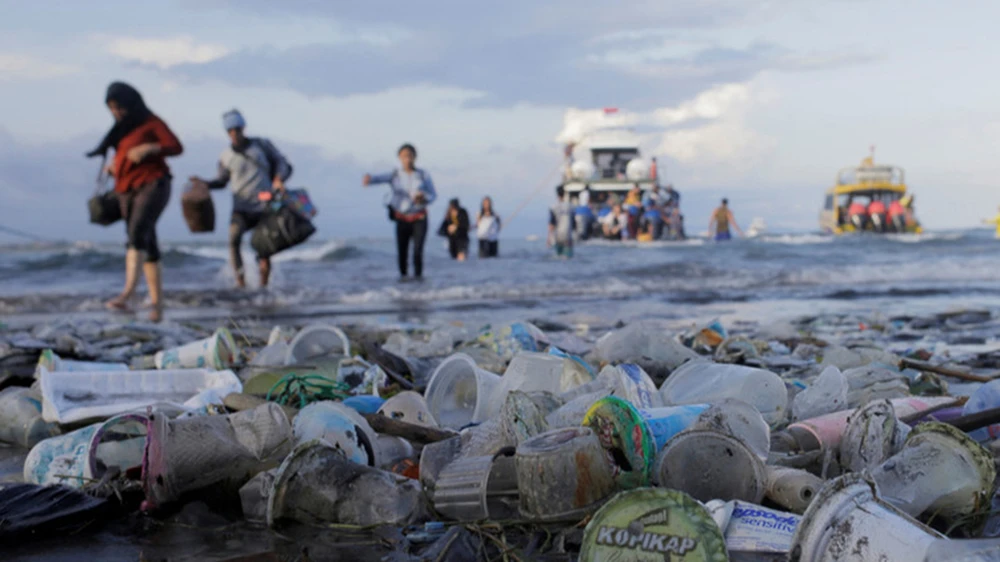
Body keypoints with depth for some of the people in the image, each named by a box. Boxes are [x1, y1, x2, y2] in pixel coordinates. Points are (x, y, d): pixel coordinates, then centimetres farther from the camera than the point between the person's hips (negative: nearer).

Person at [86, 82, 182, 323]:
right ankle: (156, 306, 5)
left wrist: (149, 148, -20)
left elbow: (176, 147, -7)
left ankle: (127, 294, -44)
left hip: (153, 185, -7)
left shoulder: (151, 122, 1)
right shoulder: (121, 129, 20)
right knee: (147, 247, 5)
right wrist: (113, 166, 8)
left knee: (138, 232, -28)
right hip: (128, 190, 7)